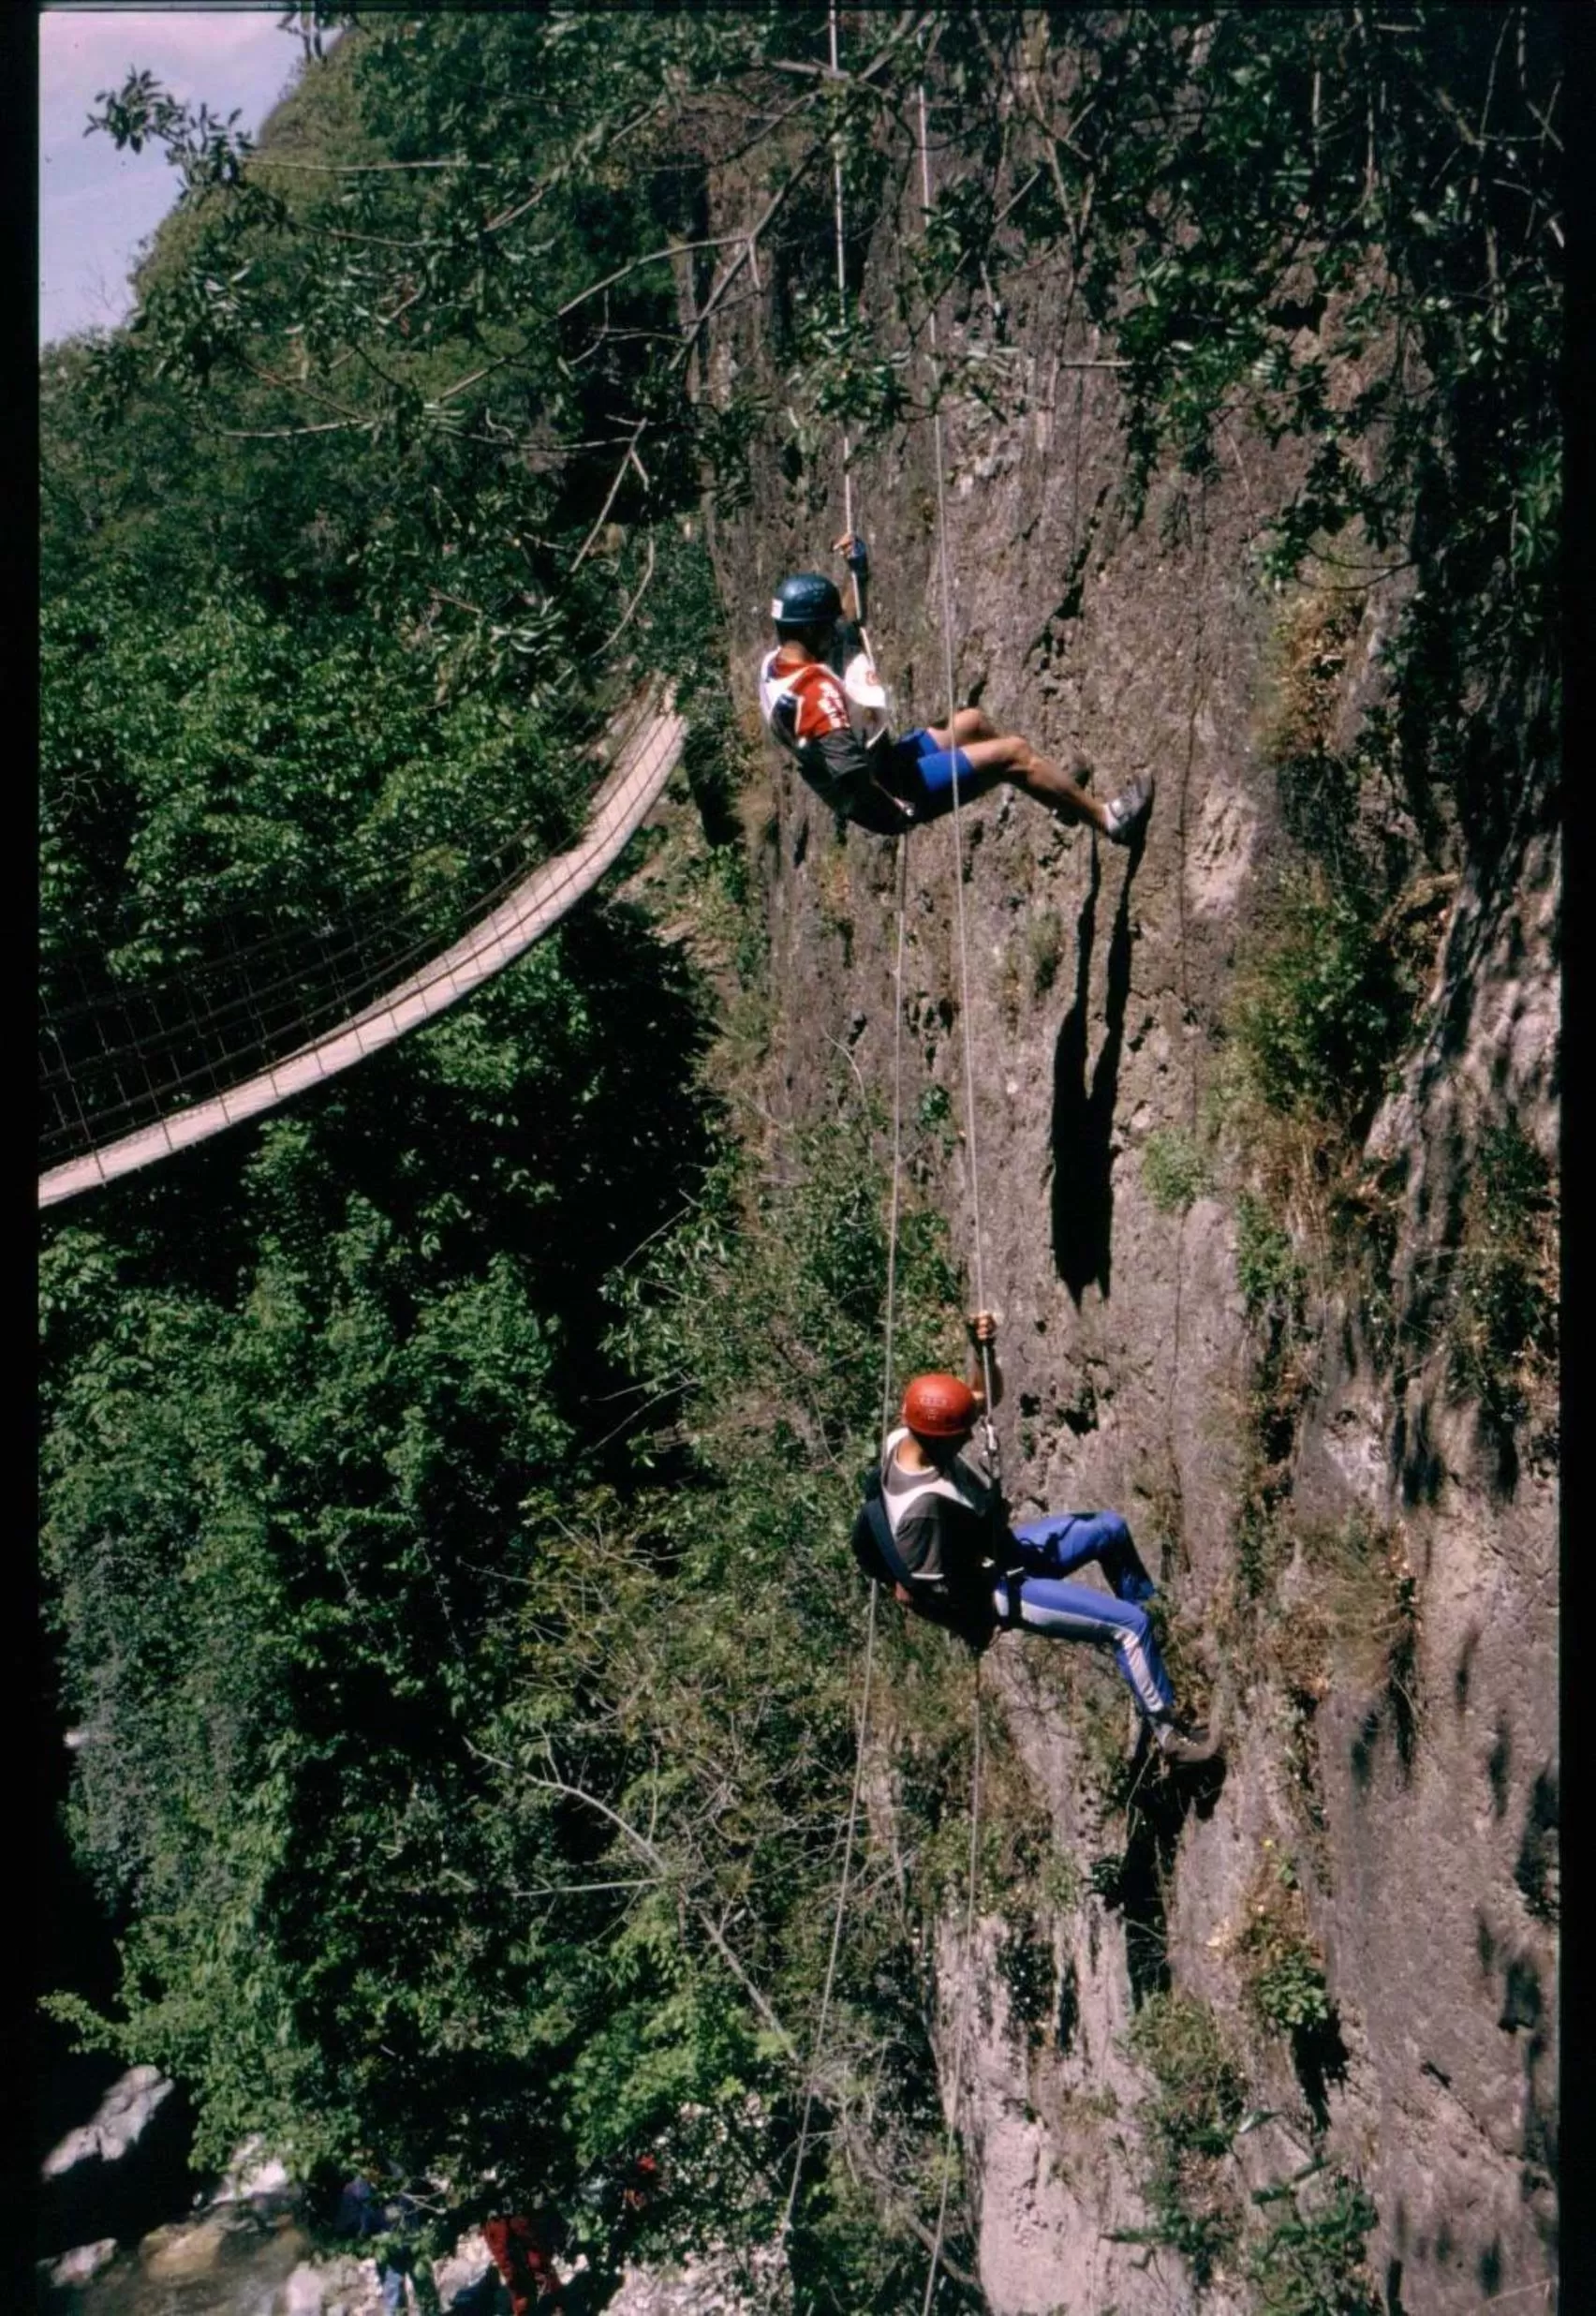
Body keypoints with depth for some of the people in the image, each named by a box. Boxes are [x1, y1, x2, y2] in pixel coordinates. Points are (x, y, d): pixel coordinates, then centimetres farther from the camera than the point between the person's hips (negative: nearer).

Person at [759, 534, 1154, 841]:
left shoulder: (775, 664, 1)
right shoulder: (815, 690, -31)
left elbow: (851, 633, 19)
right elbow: (847, 770, -39)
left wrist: (859, 573, 9)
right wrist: (896, 811, -25)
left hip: (881, 765, 11)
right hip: (891, 791, -11)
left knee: (972, 722, 24)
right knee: (1013, 752, -4)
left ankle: (1058, 787, 41)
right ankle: (1108, 819, 12)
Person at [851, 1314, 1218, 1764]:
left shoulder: (905, 1437, -14)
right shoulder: (922, 1505, -39)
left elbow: (986, 1396, 0)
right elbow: (913, 1593, -30)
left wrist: (983, 1351, -21)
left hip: (1002, 1548, 9)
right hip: (999, 1590, -9)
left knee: (1111, 1528, 22)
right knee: (1130, 1624, -8)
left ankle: (1152, 1617, 45)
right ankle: (1167, 1733, 9)